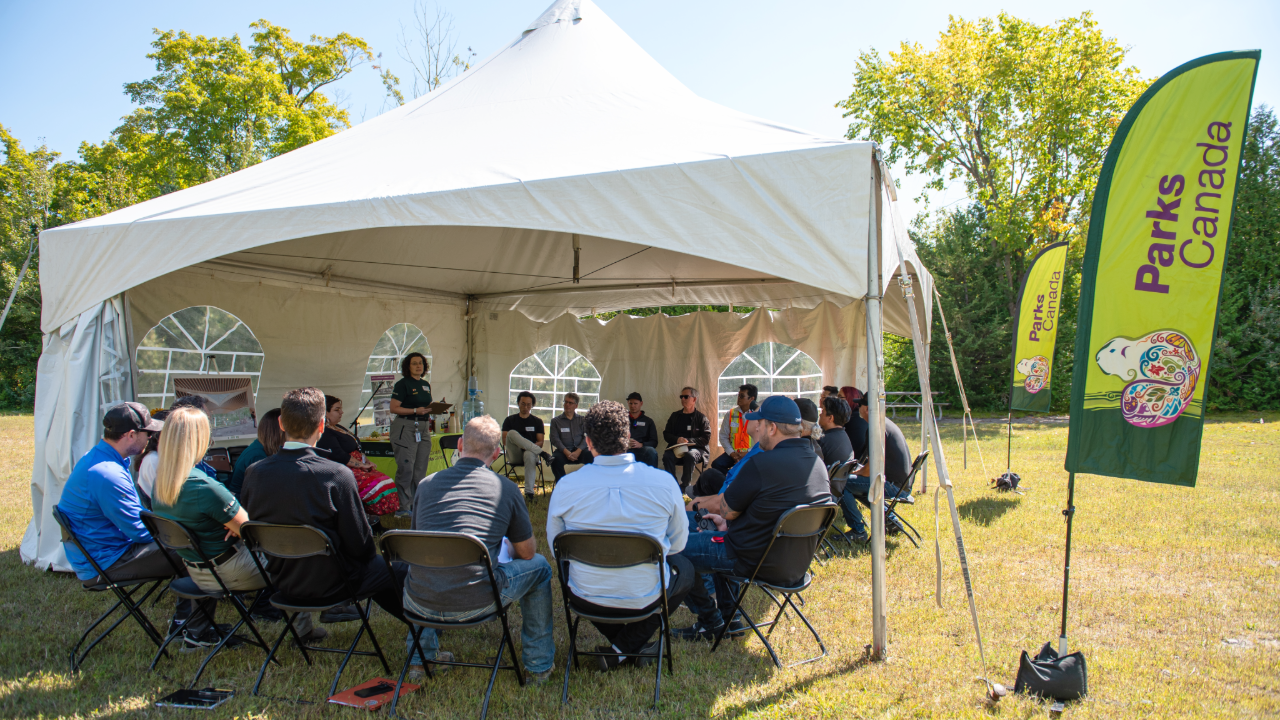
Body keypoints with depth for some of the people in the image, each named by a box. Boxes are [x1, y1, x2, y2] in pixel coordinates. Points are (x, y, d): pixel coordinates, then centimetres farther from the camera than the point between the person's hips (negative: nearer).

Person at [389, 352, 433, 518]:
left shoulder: (426, 385, 16)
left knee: (421, 468, 8)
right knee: (406, 468, -8)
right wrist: (415, 410, -18)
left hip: (423, 428, 7)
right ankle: (403, 507, -4)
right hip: (405, 427, -7)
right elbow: (394, 408, -11)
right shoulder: (403, 384, -6)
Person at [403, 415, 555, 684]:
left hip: (421, 603, 4)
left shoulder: (427, 484, 6)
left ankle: (420, 657, 38)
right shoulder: (506, 490, -1)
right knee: (539, 566, 22)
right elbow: (527, 552, 11)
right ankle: (539, 664, 28)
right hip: (477, 604, -3)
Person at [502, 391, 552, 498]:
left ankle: (529, 492, -43)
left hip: (530, 451, 0)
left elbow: (540, 442, 7)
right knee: (512, 433, -29)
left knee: (529, 454, -40)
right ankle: (542, 453, -31)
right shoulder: (510, 420, 16)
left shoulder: (537, 421, 16)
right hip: (514, 455, 1)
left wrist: (526, 446, -14)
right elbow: (504, 442, 5)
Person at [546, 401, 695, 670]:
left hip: (586, 601, 2)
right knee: (685, 569, 31)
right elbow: (678, 542, 1)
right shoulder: (662, 482, -14)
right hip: (646, 598, -1)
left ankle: (623, 646, 24)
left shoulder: (565, 487, -14)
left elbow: (556, 547, 3)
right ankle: (624, 648, 16)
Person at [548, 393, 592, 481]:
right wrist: (566, 452, -14)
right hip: (563, 450, 0)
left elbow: (586, 437, 5)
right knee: (556, 459, -35)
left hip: (579, 450, 0)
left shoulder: (582, 420, 18)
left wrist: (578, 451, -14)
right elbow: (555, 439, 4)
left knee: (591, 456, -33)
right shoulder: (555, 420, 17)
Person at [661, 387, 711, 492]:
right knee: (667, 456, -30)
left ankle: (684, 487, -27)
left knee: (690, 456, -37)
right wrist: (677, 440, -6)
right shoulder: (675, 416, 21)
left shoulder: (701, 418, 9)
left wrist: (688, 441, -13)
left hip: (695, 448, -3)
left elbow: (706, 438, 0)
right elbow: (666, 434, 16)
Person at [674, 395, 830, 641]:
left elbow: (726, 508, -11)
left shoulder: (762, 464, -25)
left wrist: (699, 502, 11)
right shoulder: (817, 463, 2)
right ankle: (727, 614, 31)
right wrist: (728, 521, 17)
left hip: (757, 562, -9)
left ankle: (710, 621, 19)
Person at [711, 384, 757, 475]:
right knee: (716, 464, -23)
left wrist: (748, 453, -14)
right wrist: (731, 453, -6)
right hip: (733, 452, 3)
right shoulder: (730, 414, 7)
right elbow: (723, 436, 8)